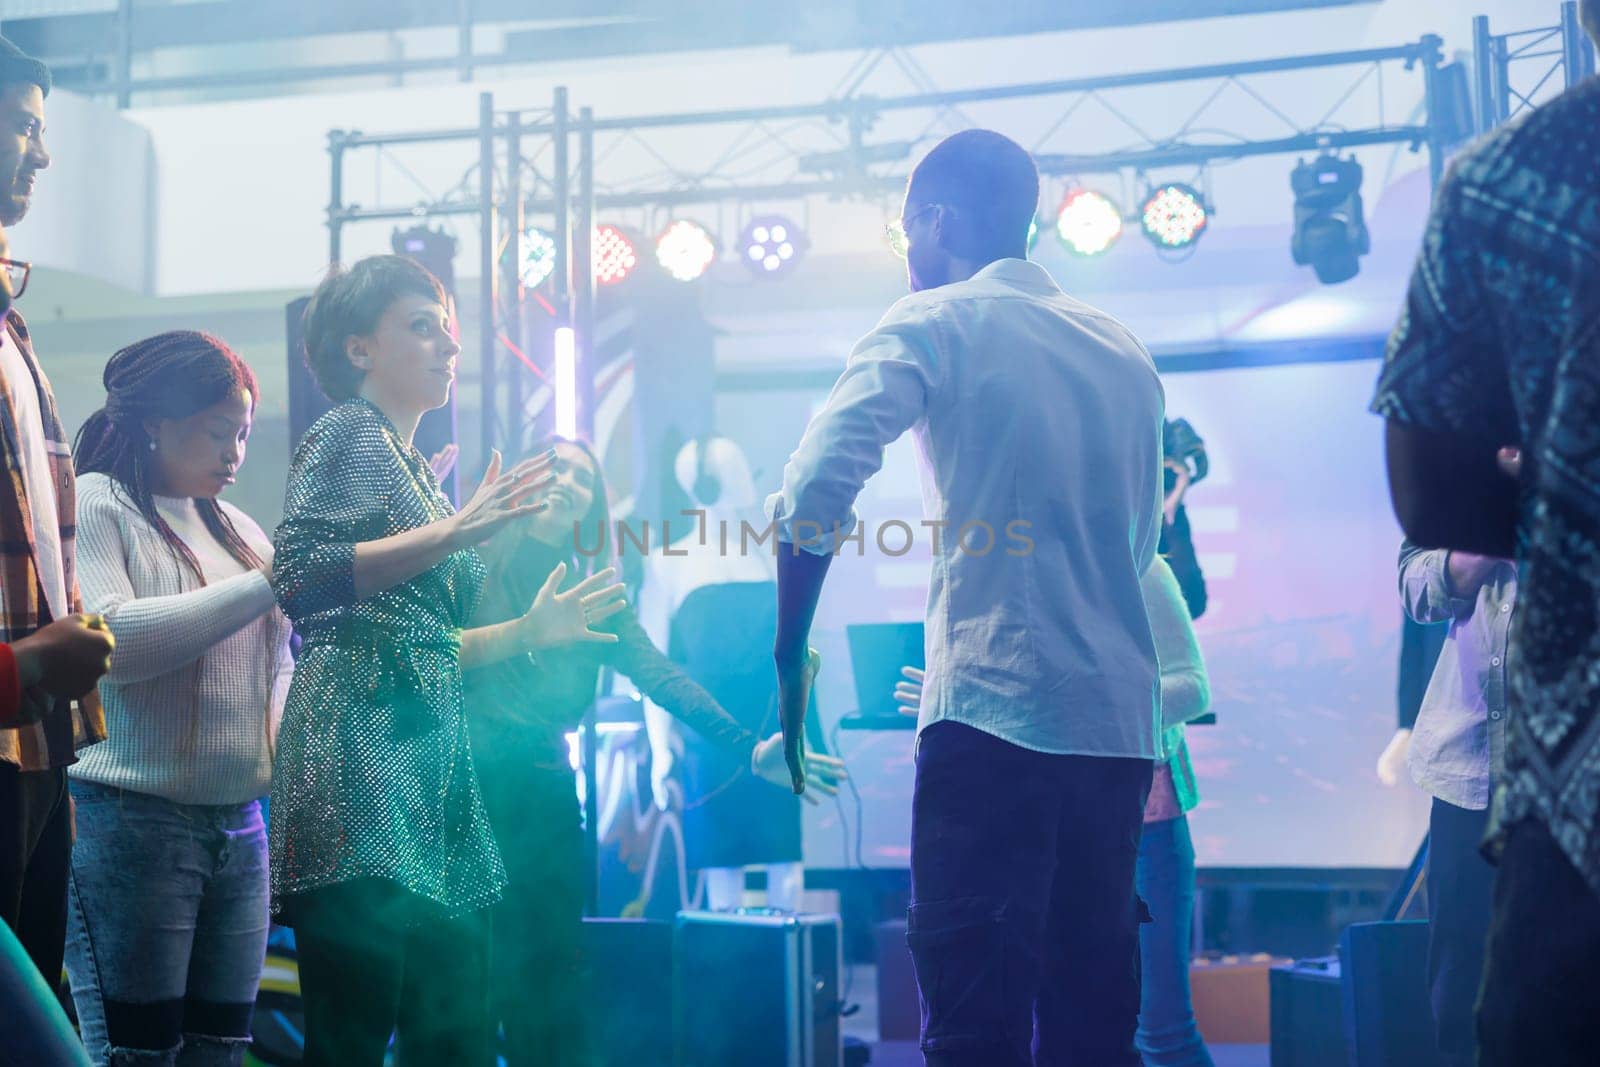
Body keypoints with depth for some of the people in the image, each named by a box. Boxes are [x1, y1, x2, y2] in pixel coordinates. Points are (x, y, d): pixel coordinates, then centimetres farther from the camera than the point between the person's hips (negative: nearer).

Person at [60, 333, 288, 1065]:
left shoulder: (240, 530, 17)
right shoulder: (96, 505, -2)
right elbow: (107, 640, -18)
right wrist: (266, 585, -16)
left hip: (239, 826, 6)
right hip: (133, 823, -6)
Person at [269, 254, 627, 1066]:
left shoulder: (417, 470, 24)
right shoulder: (347, 435, 0)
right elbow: (300, 578, -18)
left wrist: (528, 631, 22)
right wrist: (453, 532, -21)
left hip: (429, 760, 9)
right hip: (363, 750, -9)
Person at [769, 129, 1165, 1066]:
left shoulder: (936, 324, 0)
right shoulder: (1127, 353, 18)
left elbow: (816, 488, -12)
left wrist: (791, 654, -4)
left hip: (994, 714, -6)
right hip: (1121, 719, 6)